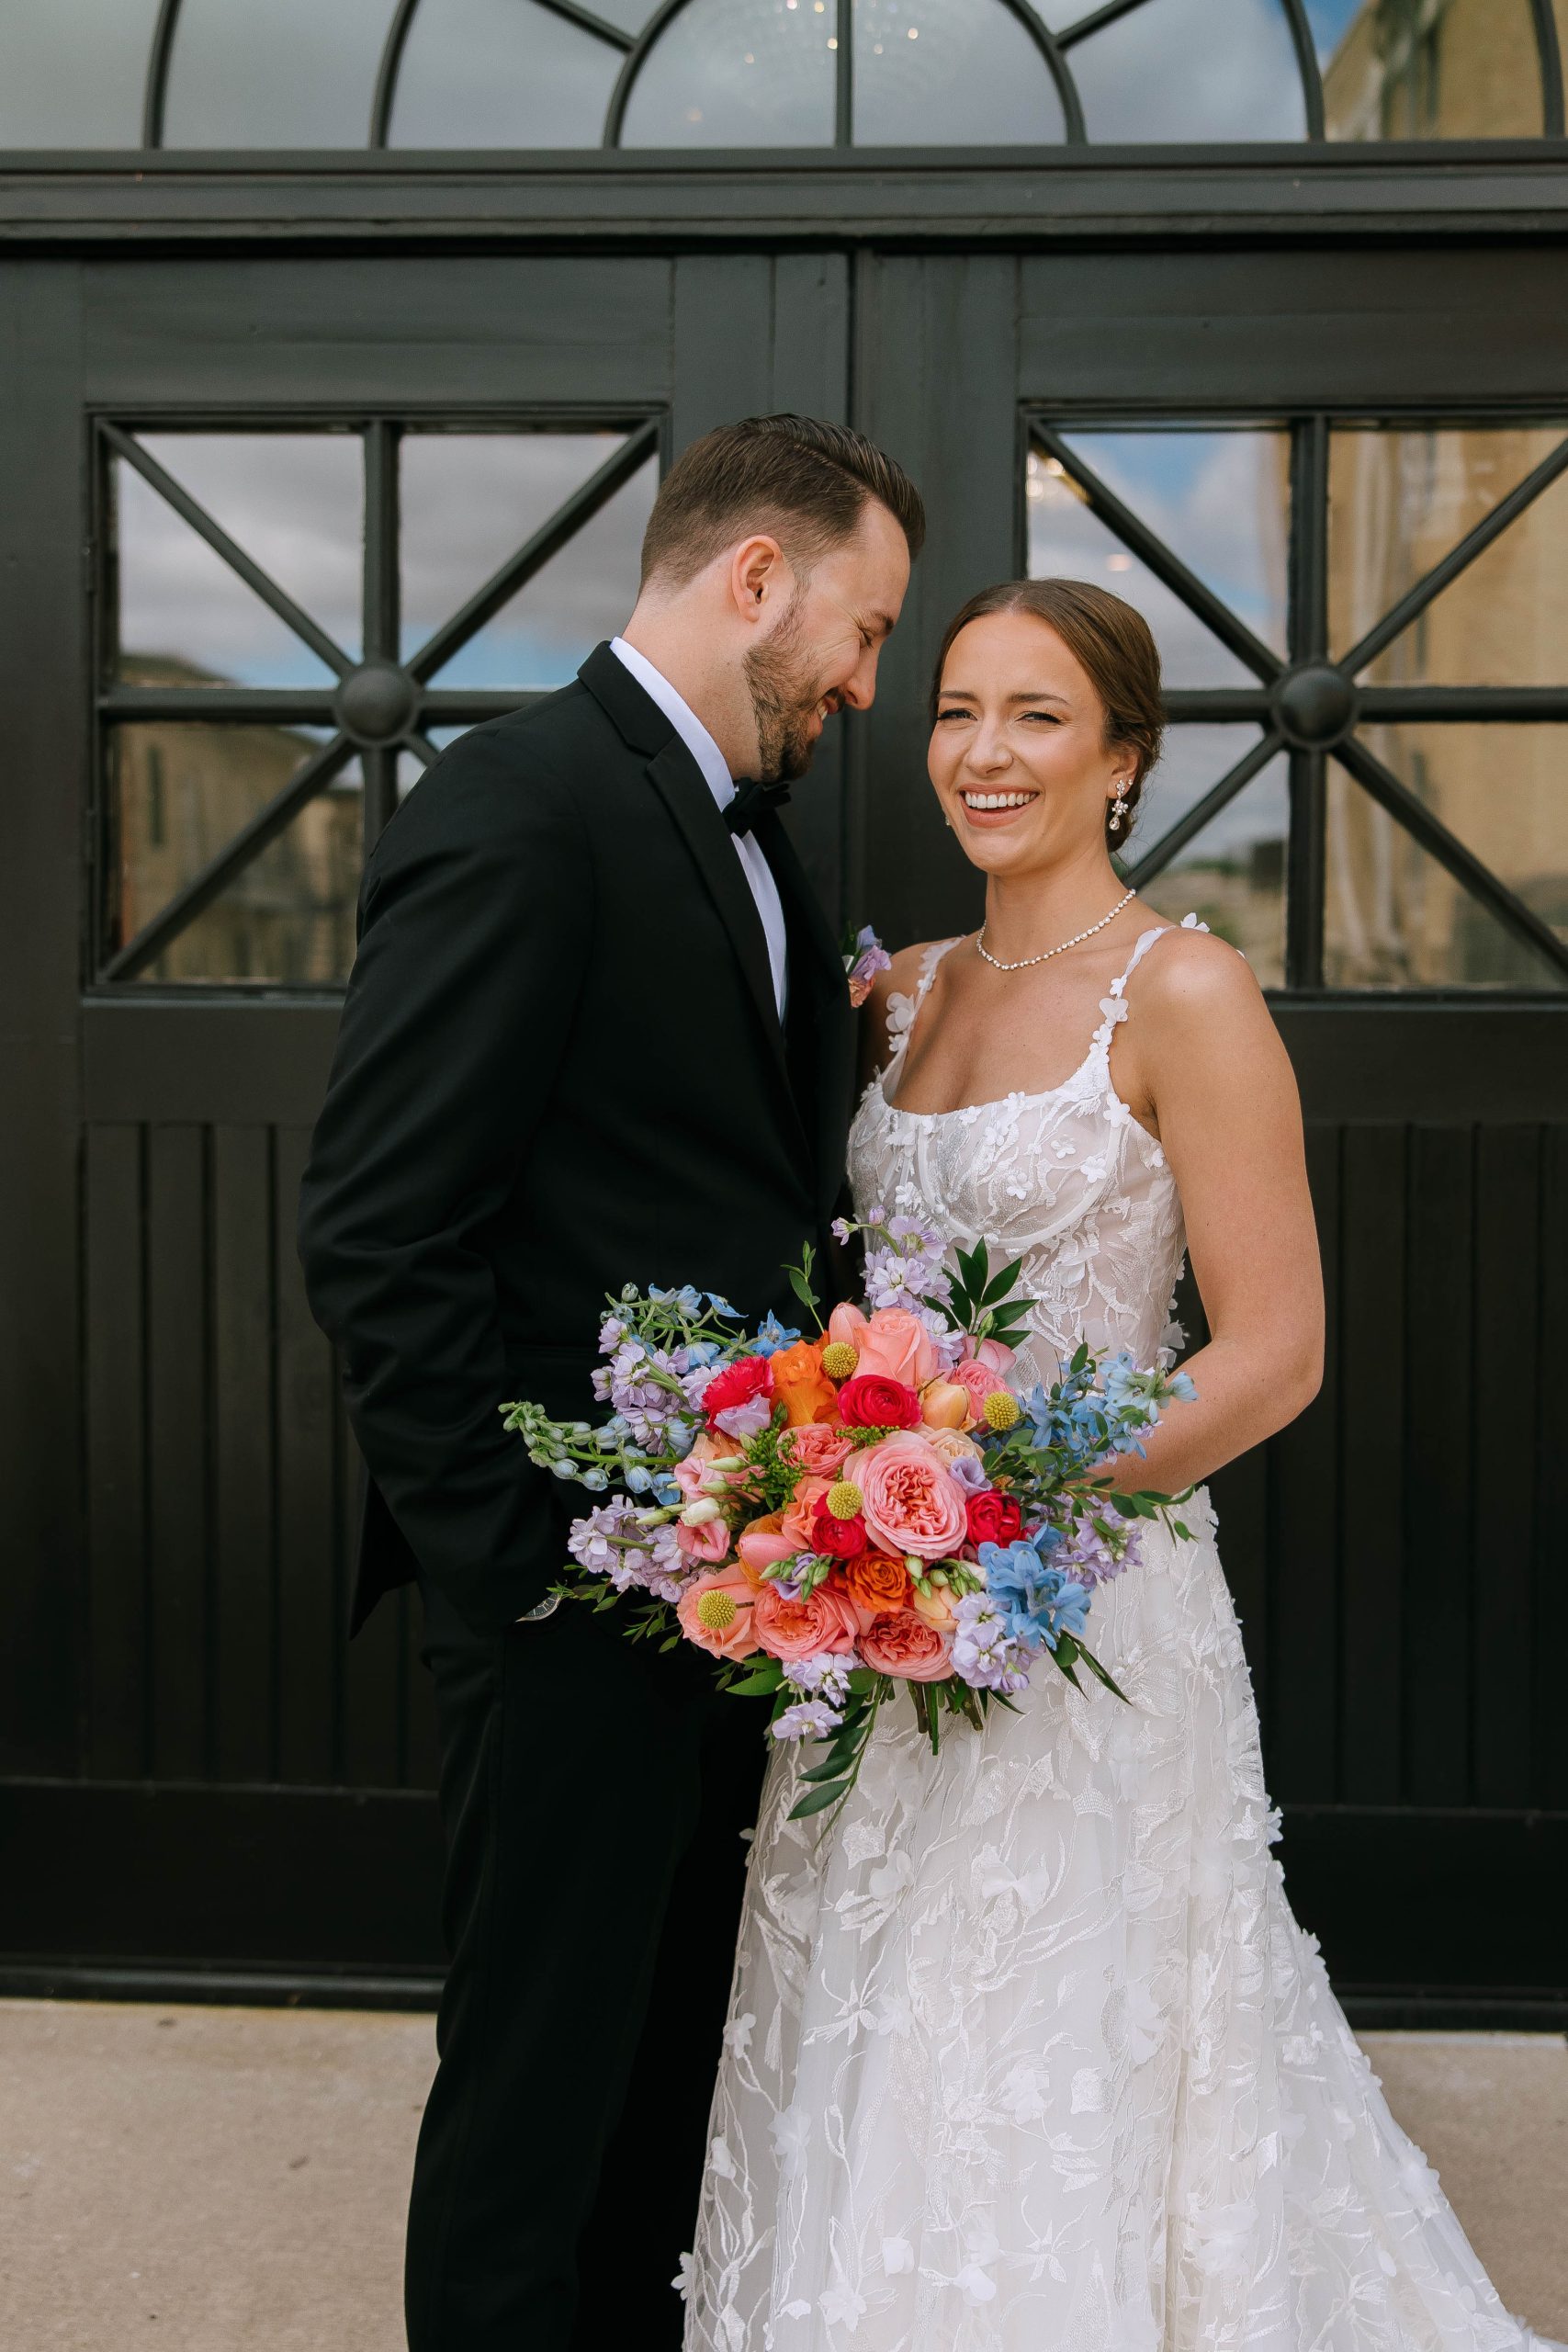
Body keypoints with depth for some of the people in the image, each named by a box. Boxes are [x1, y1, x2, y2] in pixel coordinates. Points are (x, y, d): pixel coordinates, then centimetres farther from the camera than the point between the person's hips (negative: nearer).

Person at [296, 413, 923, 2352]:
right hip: (580, 1598, -9)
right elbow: (378, 1237, -20)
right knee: (538, 2085, 7)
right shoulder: (522, 805, -16)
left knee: (673, 2064, 21)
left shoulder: (742, 829, 14)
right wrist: (519, 1558, -18)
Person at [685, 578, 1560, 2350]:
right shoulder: (905, 993, 10)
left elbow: (1275, 1353, -13)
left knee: (1047, 2096, 3)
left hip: (1086, 1599, -6)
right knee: (882, 2097, 14)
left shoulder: (1183, 993, -10)